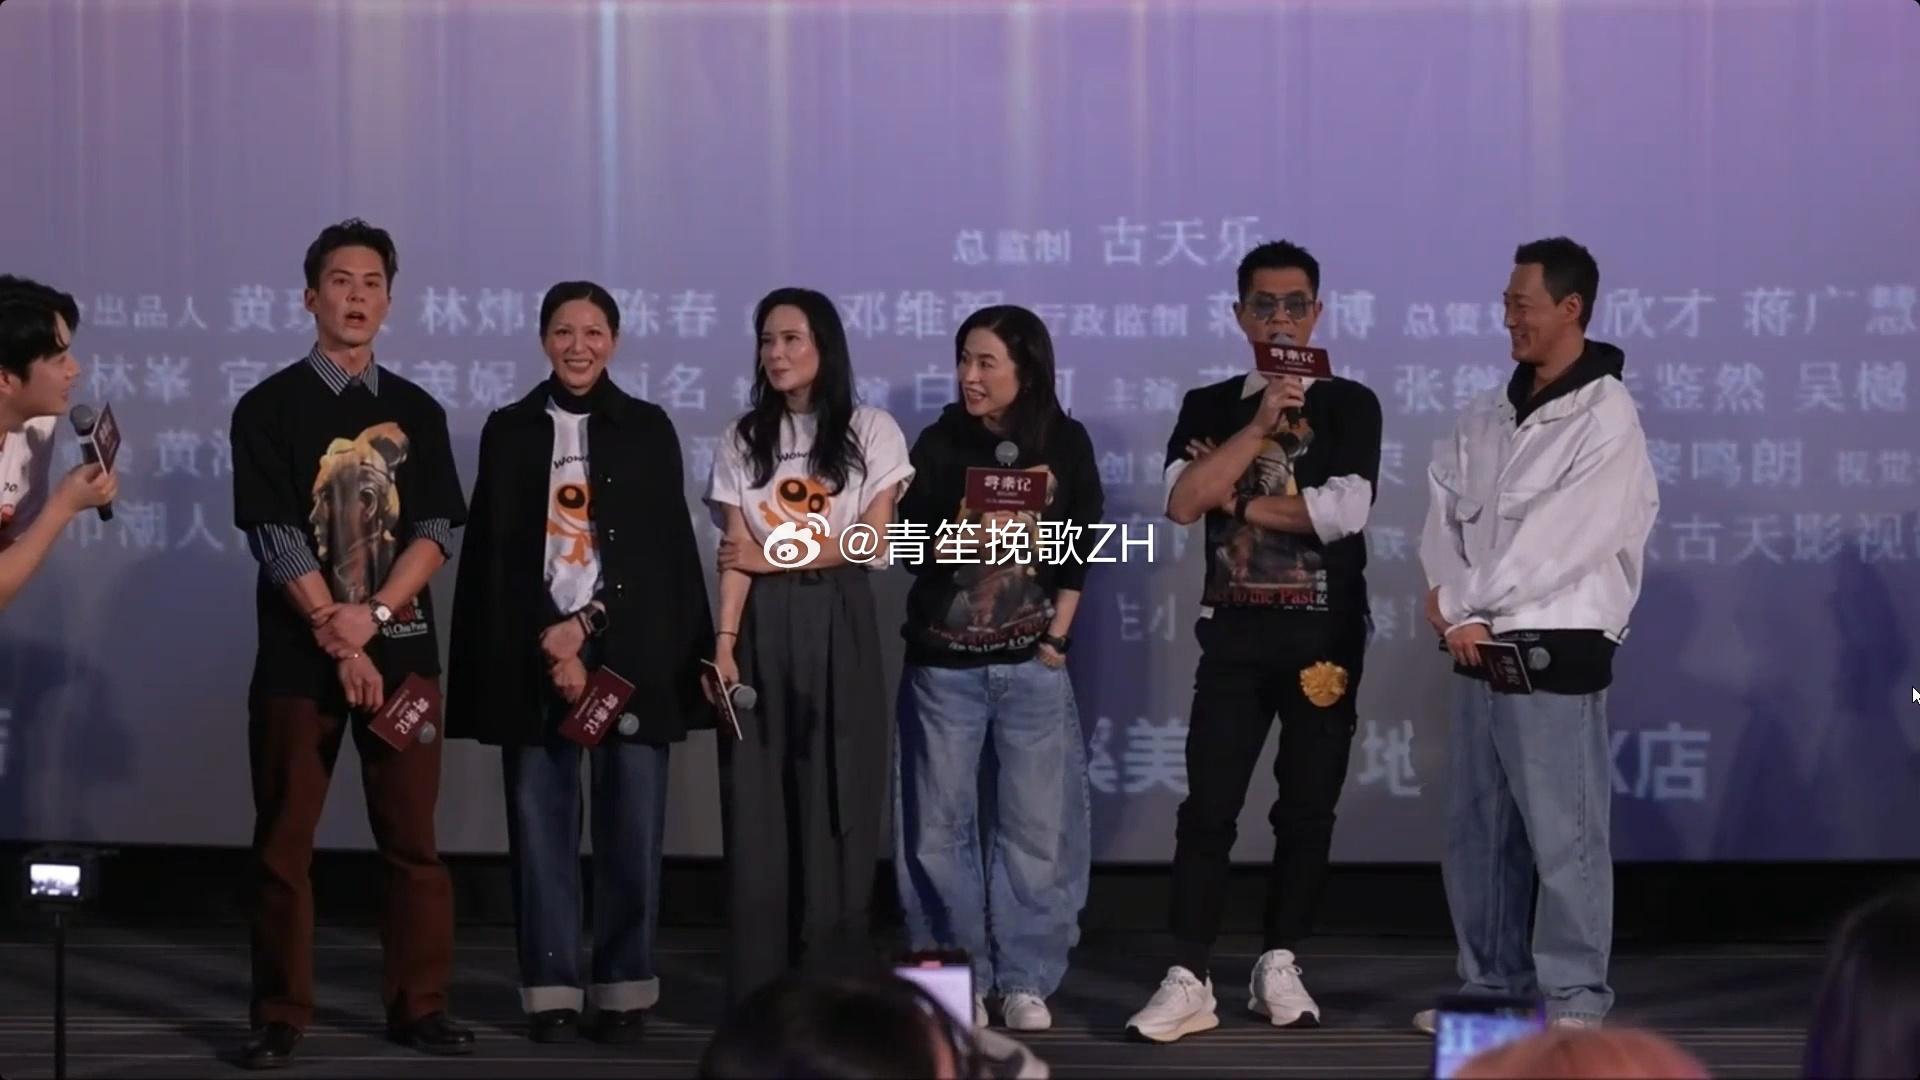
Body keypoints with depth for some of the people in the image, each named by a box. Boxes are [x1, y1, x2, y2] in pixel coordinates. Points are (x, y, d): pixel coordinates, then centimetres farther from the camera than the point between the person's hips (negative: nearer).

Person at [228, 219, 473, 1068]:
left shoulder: (417, 413, 9)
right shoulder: (269, 409, -1)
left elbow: (436, 530, 1)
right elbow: (277, 541, -7)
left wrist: (372, 617, -14)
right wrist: (339, 643, -13)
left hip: (402, 647, 2)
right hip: (299, 655, -2)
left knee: (412, 838, 3)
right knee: (284, 841, 1)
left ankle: (418, 1005, 11)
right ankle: (281, 1015, 9)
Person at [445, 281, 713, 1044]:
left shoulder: (648, 428, 8)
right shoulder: (509, 430, 9)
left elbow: (664, 547, 3)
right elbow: (496, 549, 3)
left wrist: (583, 625, -6)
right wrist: (551, 638, -8)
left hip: (629, 649, 0)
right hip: (532, 650, 0)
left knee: (631, 824, -2)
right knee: (541, 822, -1)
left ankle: (625, 989, 5)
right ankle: (551, 988, 4)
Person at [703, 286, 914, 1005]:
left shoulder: (870, 432, 4)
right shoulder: (743, 441, 10)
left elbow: (871, 542, -4)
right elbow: (735, 555, 2)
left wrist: (776, 554, -6)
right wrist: (724, 641, -9)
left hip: (838, 629, -2)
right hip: (761, 631, 2)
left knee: (837, 804, -3)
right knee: (758, 806, -2)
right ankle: (758, 994, 1)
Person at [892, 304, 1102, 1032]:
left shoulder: (1064, 443, 3)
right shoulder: (938, 445, 2)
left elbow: (1078, 547, 4)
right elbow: (911, 546, -2)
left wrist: (1058, 635, -4)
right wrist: (961, 536, -21)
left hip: (1031, 663, 0)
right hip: (944, 662, 1)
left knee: (1035, 825, 0)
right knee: (942, 825, 3)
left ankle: (1025, 981, 8)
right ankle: (958, 980, 11)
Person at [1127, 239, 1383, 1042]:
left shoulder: (1349, 405, 2)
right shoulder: (1208, 408, 8)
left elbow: (1342, 512, -13)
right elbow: (1182, 504, -8)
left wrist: (1237, 499, -6)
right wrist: (1259, 422, -12)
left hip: (1324, 631, -1)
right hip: (1236, 629, 1)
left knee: (1306, 808, 5)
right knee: (1209, 807, -6)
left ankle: (1280, 968, 17)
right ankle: (1188, 983, -7)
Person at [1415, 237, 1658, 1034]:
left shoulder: (1606, 418, -10)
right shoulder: (1488, 417, 13)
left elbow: (1559, 540, -15)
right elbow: (1444, 502, 9)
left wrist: (1470, 606, -9)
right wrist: (1451, 594, -7)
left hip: (1555, 653, -7)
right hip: (1479, 646, 8)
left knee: (1562, 834, -5)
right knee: (1477, 830, 11)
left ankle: (1574, 1000, 1)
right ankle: (1493, 983, 20)